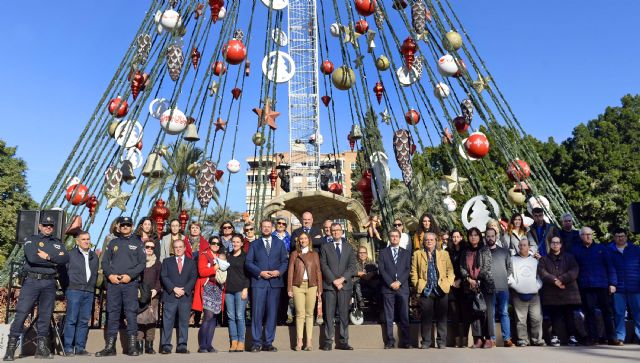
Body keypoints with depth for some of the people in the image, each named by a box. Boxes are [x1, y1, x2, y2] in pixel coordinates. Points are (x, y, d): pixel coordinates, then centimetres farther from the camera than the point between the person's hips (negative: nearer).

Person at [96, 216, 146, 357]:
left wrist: (130, 275, -11)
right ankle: (110, 346, 9)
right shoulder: (113, 243, 16)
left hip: (130, 283, -2)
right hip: (113, 283, 2)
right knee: (112, 314, 3)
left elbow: (142, 263, 2)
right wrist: (110, 275, -6)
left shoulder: (137, 243, 10)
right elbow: (105, 262, 11)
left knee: (131, 313, -4)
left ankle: (132, 345, 0)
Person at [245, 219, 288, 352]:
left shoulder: (280, 243, 14)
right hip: (258, 282, -1)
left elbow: (284, 261, 10)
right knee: (257, 312, -5)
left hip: (275, 282, 1)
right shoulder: (254, 244, 11)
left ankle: (268, 343, 10)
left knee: (272, 313, 3)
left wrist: (279, 272, -9)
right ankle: (257, 343, 2)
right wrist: (260, 272, -10)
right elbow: (248, 262, 3)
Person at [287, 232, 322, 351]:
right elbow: (290, 271, 5)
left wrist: (319, 288, 3)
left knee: (309, 314, 2)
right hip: (298, 286, -1)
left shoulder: (314, 254, 12)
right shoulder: (294, 254, 9)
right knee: (300, 314, -4)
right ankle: (299, 341, -1)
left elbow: (318, 272, 9)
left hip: (311, 286, 1)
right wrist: (289, 288, -2)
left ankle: (309, 341, 3)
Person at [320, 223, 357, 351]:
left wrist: (342, 279, -9)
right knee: (329, 314, -2)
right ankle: (328, 341, 1)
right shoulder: (325, 247, 9)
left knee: (344, 314, 2)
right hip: (329, 284, -1)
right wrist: (334, 280, -10)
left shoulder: (349, 247, 14)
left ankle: (343, 341, 6)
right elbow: (323, 265, 0)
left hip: (345, 284, 2)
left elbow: (352, 266, 5)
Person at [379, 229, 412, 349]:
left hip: (402, 287, 1)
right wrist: (390, 283, -10)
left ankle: (405, 341, 5)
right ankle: (390, 341, 4)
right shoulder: (383, 252, 10)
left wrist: (399, 282, -9)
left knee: (404, 316, 0)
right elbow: (381, 269, 1)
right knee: (388, 317, 0)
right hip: (388, 288, -1)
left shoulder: (406, 253, 15)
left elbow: (408, 269, 5)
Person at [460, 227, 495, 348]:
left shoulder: (485, 250, 1)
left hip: (485, 284, -3)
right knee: (473, 312, 2)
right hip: (470, 286, 4)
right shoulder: (465, 252, 12)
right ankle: (478, 338, 6)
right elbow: (462, 268, 6)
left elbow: (486, 267, -7)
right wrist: (469, 279, -8)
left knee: (486, 311, -4)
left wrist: (477, 280, -10)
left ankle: (488, 339, 2)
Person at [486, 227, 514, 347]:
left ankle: (507, 339, 6)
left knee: (504, 313, 2)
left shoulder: (504, 251, 11)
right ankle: (492, 339, 6)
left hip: (503, 288, 1)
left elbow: (510, 267, 13)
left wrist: (506, 278, 2)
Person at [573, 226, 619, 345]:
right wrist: (576, 285, -1)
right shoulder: (576, 251, 10)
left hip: (602, 285, 0)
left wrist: (612, 283, -4)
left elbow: (610, 266, 5)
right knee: (589, 312, 3)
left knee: (607, 311, 3)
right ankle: (592, 337, 10)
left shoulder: (601, 248, 9)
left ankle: (612, 337, 9)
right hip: (585, 286, 0)